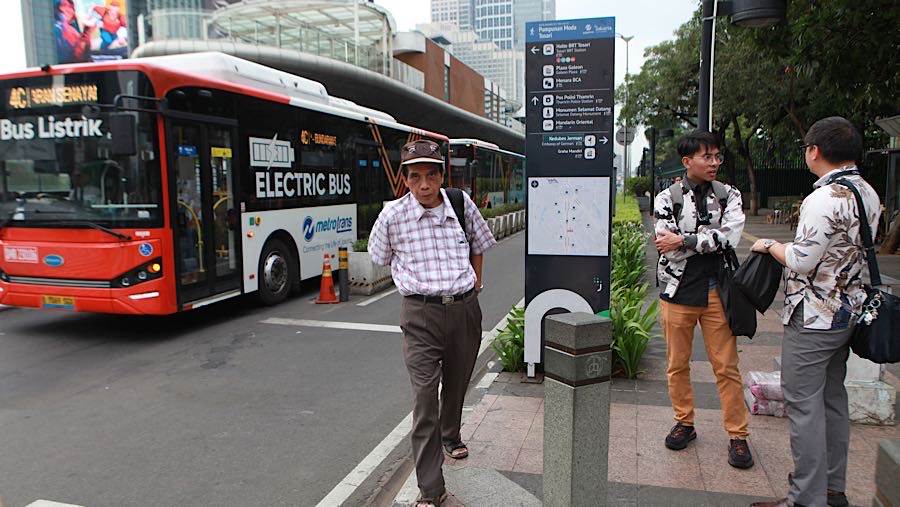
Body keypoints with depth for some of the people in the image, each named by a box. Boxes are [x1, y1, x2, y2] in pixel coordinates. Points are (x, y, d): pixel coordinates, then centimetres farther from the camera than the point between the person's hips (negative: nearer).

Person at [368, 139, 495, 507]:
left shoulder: (462, 204, -1)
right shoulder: (392, 215, -8)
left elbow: (478, 244, 18)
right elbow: (381, 257, 10)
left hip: (465, 308, 3)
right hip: (421, 315, -3)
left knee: (457, 383, 22)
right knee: (424, 397, -7)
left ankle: (450, 436, 53)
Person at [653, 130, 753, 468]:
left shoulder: (729, 196, 5)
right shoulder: (667, 198, 1)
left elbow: (729, 237, -13)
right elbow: (667, 246, -12)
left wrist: (684, 240, -16)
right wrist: (710, 237, -15)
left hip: (715, 292, 0)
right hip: (678, 291, 0)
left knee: (726, 366, 3)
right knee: (677, 364, 11)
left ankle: (737, 434, 16)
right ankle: (684, 423, 28)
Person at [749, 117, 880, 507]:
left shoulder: (825, 198, -21)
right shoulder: (868, 194, 9)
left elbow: (801, 262, -22)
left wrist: (769, 245, -5)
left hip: (813, 317, -10)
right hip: (847, 310, 10)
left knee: (803, 404, -2)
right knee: (832, 399, 17)